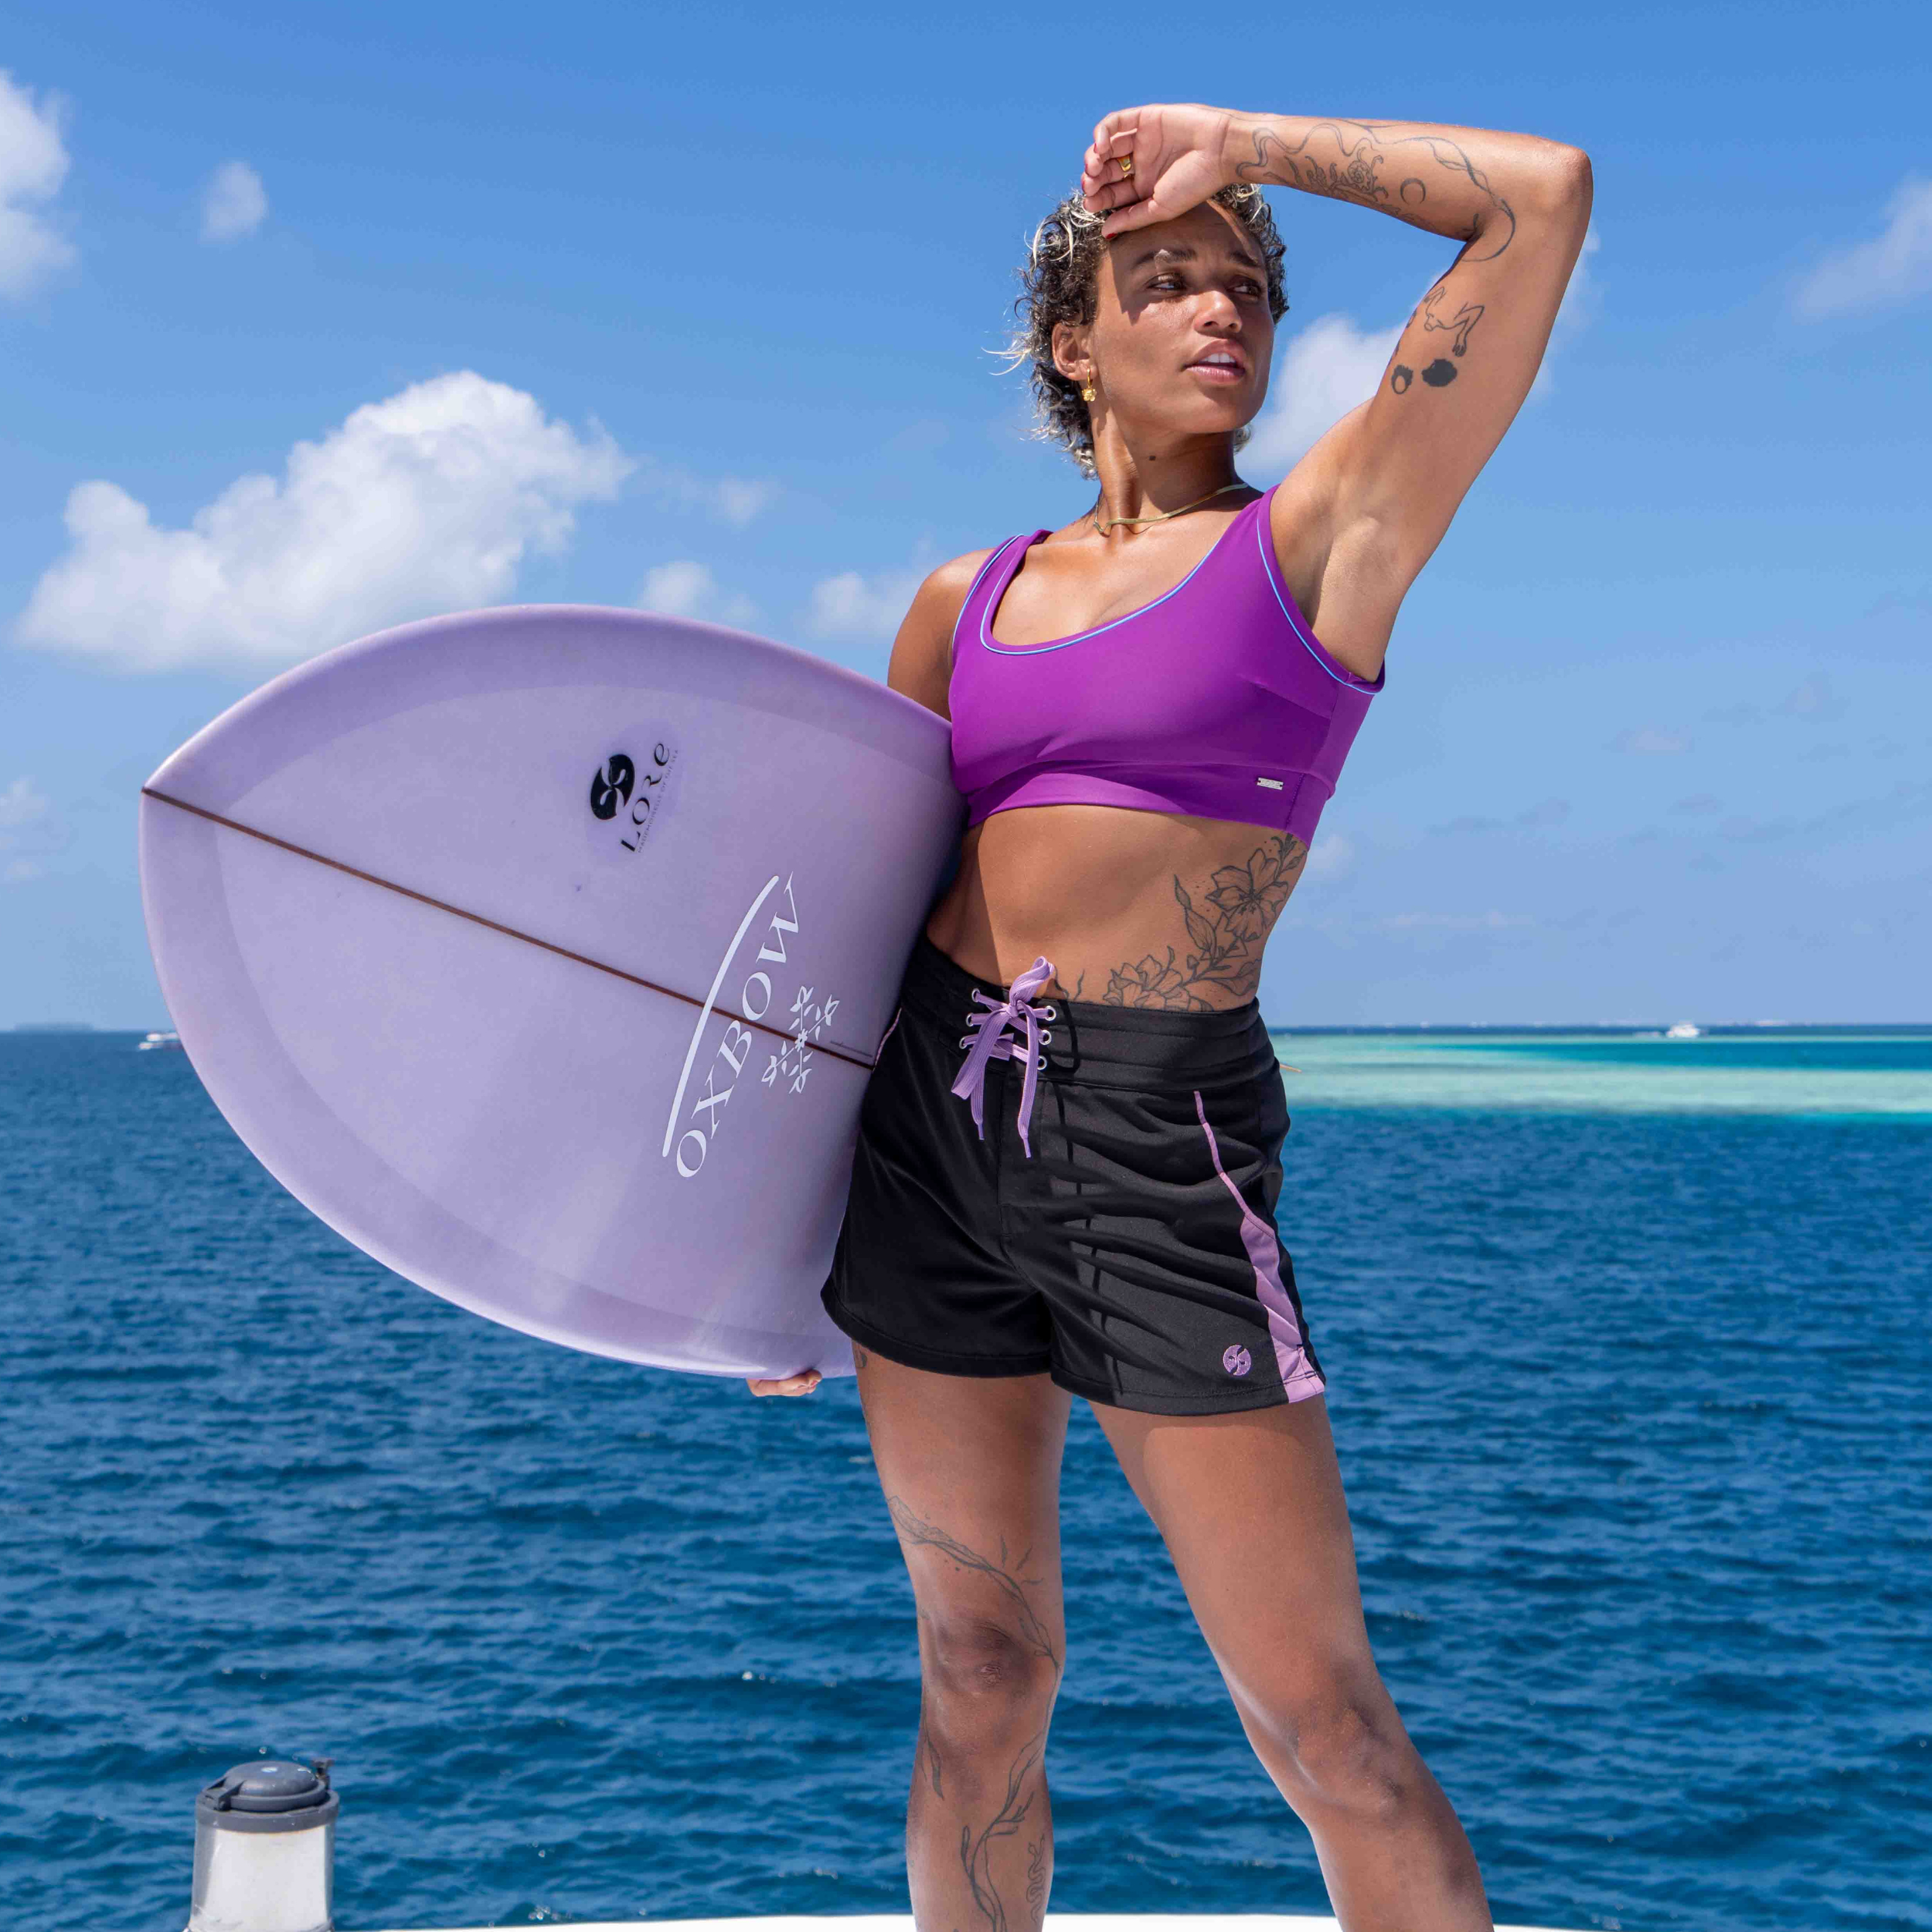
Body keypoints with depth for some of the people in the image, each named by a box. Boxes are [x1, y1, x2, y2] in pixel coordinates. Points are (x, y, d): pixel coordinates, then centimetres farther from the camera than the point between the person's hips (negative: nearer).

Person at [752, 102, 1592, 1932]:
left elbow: (1545, 192, -2)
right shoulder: (966, 601, 13)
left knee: (1321, 1721, -1)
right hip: (930, 1113, 4)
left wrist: (1245, 143, 6)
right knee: (981, 1673, 12)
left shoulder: (1321, 537, 2)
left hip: (1160, 1140, -4)